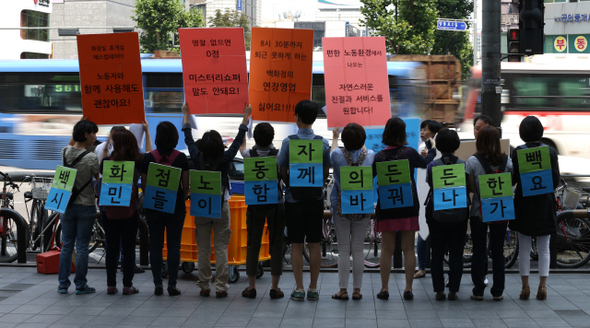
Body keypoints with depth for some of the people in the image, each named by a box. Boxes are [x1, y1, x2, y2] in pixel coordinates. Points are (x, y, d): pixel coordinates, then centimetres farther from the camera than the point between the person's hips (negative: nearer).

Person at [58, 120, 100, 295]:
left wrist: (78, 128, 22)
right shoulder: (91, 158, -17)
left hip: (67, 205, 5)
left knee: (66, 245, 12)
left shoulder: (65, 152, -2)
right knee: (82, 247, 3)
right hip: (86, 206, -5)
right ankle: (80, 285, 9)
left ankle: (63, 284, 15)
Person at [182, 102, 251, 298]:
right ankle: (221, 287, -1)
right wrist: (245, 117, 9)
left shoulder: (197, 159, -7)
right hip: (221, 207, -1)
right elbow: (238, 141, 0)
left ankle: (204, 287, 7)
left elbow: (188, 139, 6)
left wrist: (186, 114, 18)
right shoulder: (225, 159, -11)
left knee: (203, 250, 6)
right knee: (221, 249, 1)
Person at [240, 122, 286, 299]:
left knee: (253, 245, 8)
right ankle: (275, 288, 5)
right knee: (276, 245, 4)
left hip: (254, 205, 1)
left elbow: (241, 145, 16)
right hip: (276, 205, -1)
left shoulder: (249, 155, -5)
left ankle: (251, 287, 10)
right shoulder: (278, 155, -11)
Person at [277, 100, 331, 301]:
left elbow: (282, 171, -3)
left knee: (296, 245, 4)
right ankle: (313, 288, 10)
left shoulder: (289, 141, -8)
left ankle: (299, 289, 5)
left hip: (294, 199, -2)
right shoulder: (323, 143, -2)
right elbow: (326, 172, 3)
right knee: (314, 245, 7)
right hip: (316, 199, 2)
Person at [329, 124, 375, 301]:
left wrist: (334, 140, 29)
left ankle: (343, 289, 3)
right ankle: (357, 290, 9)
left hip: (341, 206, -1)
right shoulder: (370, 155, -6)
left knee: (343, 249, 3)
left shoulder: (337, 154, -10)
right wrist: (362, 145, 30)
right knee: (358, 249, 7)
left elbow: (330, 160, 14)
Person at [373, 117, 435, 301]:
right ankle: (408, 289, 8)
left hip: (386, 207, 0)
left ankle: (384, 288, 9)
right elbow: (424, 163, 14)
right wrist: (432, 152, 34)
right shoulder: (409, 153, -7)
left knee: (387, 249, 8)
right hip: (408, 205, 0)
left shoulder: (379, 157, -8)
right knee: (408, 249, 7)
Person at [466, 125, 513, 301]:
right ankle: (498, 291, 12)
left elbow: (471, 188, -6)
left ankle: (478, 291, 8)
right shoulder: (506, 160, -1)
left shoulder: (473, 161, -9)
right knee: (498, 251, 9)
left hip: (478, 212, -2)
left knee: (479, 252, 6)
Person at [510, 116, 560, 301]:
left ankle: (525, 286, 5)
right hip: (545, 203, 2)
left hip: (524, 202, -2)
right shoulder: (551, 151, -3)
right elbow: (556, 180, 1)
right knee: (544, 248, 9)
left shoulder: (518, 152, -9)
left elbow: (513, 179, -11)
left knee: (524, 248, 6)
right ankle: (542, 286, 4)